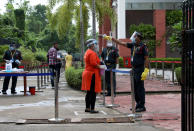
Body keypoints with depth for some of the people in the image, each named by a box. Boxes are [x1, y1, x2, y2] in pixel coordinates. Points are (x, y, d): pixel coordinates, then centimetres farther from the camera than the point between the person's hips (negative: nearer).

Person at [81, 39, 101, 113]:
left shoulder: (87, 52, 18)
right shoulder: (92, 53, -13)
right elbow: (94, 64, -23)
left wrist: (99, 65, 13)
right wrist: (100, 67, -11)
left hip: (87, 73, 10)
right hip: (92, 74, -10)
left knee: (89, 92, 14)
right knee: (93, 92, -7)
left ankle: (87, 108, 18)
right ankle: (92, 109, -6)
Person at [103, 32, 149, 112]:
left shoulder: (143, 46, -10)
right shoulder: (133, 45, 12)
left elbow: (146, 59, -14)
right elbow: (121, 43, 17)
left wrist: (146, 71, -20)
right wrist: (111, 38, 17)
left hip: (140, 70, -8)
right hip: (134, 69, 8)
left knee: (140, 88, -5)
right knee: (135, 88, 11)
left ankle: (142, 106, -1)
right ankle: (138, 105, 19)